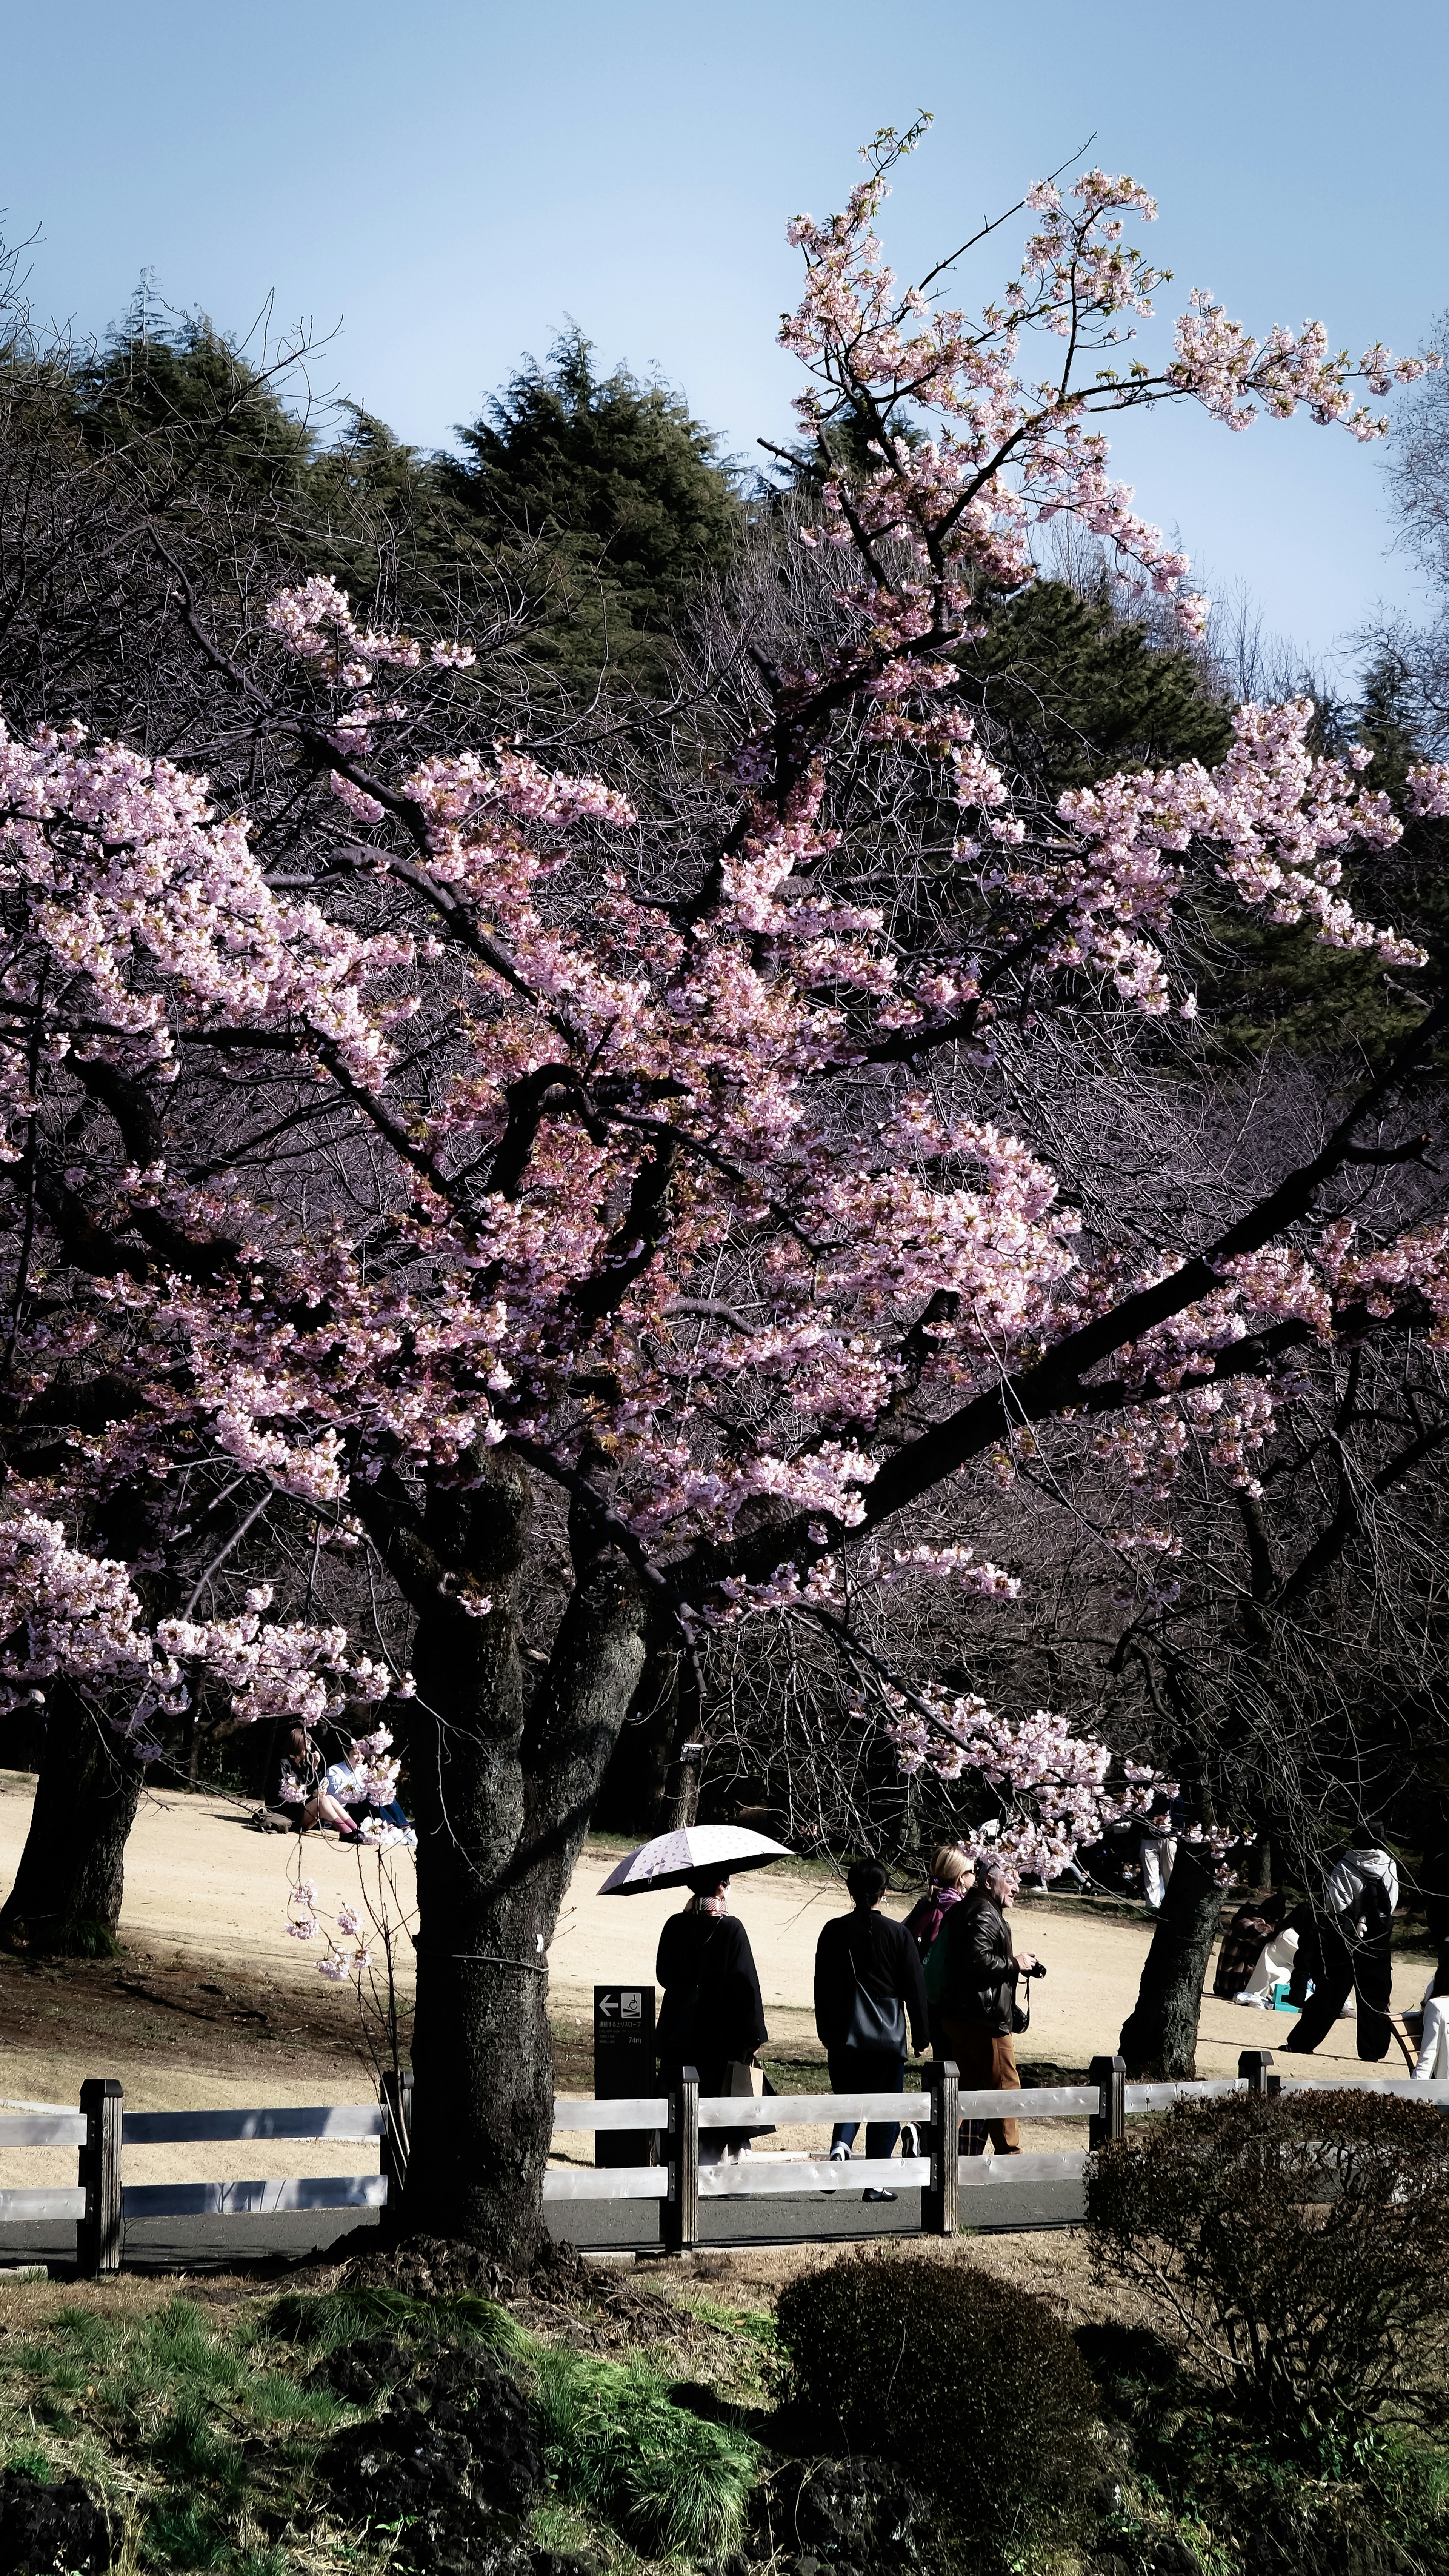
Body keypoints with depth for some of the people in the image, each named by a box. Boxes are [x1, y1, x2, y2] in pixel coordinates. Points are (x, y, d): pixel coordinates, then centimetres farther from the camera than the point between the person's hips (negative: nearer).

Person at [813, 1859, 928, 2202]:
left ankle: (841, 2145, -15)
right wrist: (921, 2036, 10)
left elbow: (823, 1986, 5)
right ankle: (876, 2182, 4)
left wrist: (826, 2033, 15)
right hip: (888, 2038, -2)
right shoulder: (897, 1934, -5)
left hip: (844, 2037, 2)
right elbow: (915, 1989, 0)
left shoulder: (834, 1931, -1)